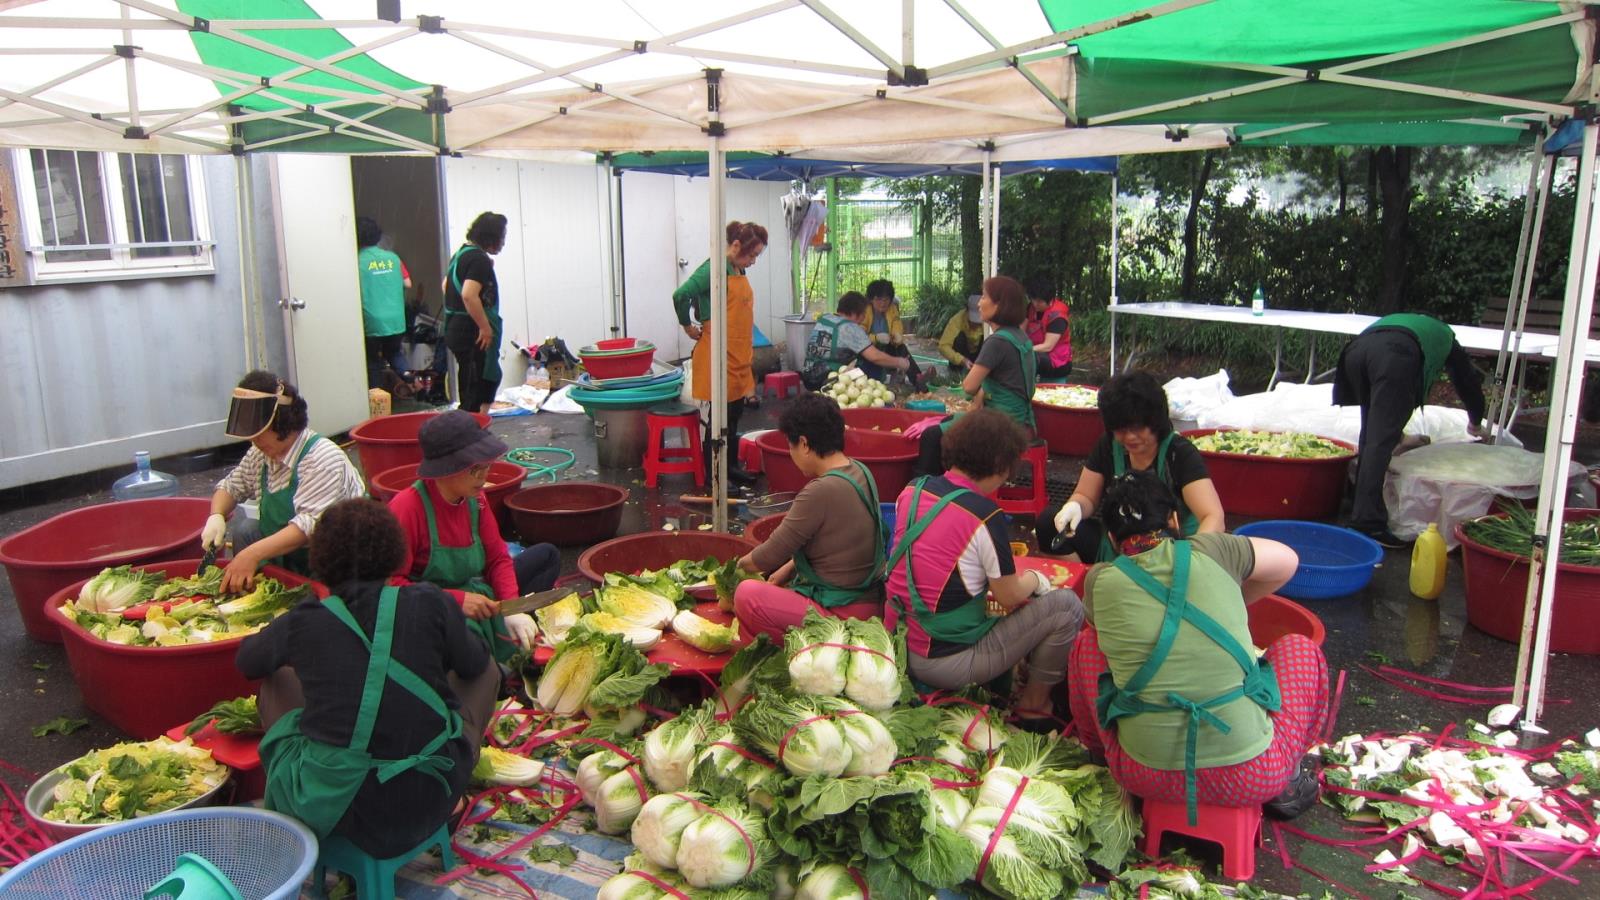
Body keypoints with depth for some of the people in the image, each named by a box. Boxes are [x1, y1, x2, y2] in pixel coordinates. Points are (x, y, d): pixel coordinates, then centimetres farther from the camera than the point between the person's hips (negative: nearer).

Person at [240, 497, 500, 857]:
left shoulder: (303, 621, -6)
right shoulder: (429, 603, -8)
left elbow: (246, 662, 16)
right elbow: (472, 665, 9)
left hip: (330, 810, 1)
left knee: (276, 679, 24)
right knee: (487, 672, 22)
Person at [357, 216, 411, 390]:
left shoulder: (358, 261, -9)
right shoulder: (393, 258, 2)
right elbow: (407, 283, 10)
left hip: (372, 322, -4)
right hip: (396, 320, 4)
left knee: (373, 363, 10)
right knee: (393, 351, 25)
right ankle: (405, 372, -1)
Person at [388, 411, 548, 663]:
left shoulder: (475, 498, -1)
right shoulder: (406, 509, -21)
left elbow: (498, 558, 5)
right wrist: (456, 599, -28)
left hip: (476, 596, 8)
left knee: (547, 555, 8)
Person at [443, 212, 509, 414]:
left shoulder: (461, 253, 14)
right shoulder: (480, 259, -16)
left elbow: (447, 286, 27)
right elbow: (469, 295, -28)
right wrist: (485, 327, -21)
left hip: (456, 329, 10)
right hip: (472, 333, -10)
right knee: (478, 390, -7)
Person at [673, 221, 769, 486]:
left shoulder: (739, 270, 12)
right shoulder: (715, 268, -16)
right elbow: (681, 295, -27)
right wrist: (688, 327, -13)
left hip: (738, 355, 9)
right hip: (719, 354, -9)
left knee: (734, 413, 17)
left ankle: (731, 466, 29)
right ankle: (713, 475, 9)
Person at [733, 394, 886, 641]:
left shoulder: (821, 491, -24)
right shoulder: (859, 471, 3)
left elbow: (770, 556, -16)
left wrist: (739, 564, 4)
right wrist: (787, 569, 12)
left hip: (844, 613, -9)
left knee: (746, 595, -12)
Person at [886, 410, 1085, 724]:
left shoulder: (913, 490, 0)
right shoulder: (985, 515, -19)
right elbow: (1010, 597, -8)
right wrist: (1035, 578, 13)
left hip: (901, 647, 8)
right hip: (945, 665, -7)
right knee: (1066, 605, 1)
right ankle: (1034, 703, 17)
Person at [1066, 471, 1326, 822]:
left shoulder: (1100, 581, -2)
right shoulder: (1209, 551, -4)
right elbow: (1287, 560, 15)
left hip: (1147, 778, 1)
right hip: (1252, 779, 0)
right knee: (1298, 647, 24)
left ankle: (1099, 751, 33)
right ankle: (1287, 783, 22)